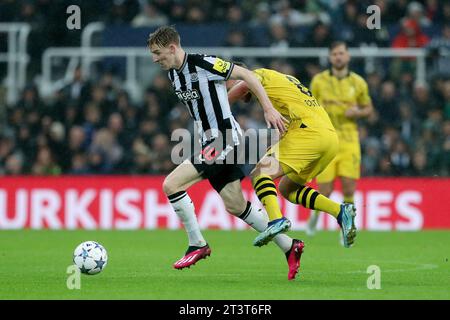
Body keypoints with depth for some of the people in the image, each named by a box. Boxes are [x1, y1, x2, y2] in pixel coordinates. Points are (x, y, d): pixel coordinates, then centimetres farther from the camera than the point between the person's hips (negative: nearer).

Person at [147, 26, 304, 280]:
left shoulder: (204, 64, -16)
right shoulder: (173, 74, 11)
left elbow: (246, 75, -12)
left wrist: (269, 109, -14)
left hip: (225, 139, -9)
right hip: (210, 142, 9)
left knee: (171, 184, -15)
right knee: (235, 206, 11)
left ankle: (198, 245, -4)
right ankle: (289, 247, 19)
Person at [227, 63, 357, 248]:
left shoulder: (261, 74, 9)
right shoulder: (285, 79, 33)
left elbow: (242, 86, -14)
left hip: (308, 131, -9)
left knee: (260, 174, -13)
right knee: (286, 188, 19)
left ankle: (276, 219, -37)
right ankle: (341, 211, 4)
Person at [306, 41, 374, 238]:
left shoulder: (358, 83, 5)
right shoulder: (319, 81, 3)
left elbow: (368, 108, 15)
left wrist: (357, 112, -7)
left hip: (349, 141, 1)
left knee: (349, 189, -9)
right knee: (324, 191, -4)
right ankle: (315, 214, 29)